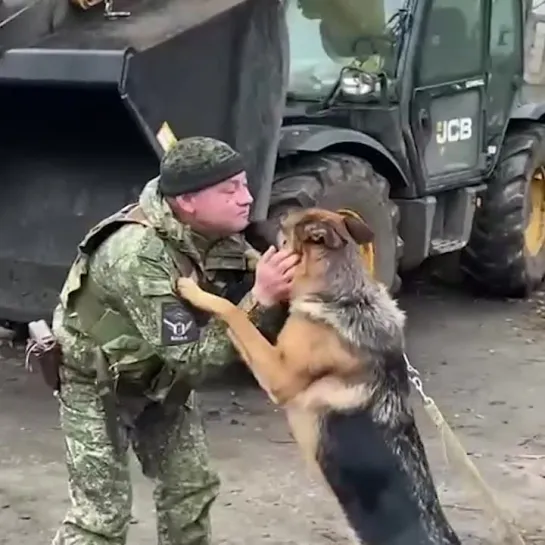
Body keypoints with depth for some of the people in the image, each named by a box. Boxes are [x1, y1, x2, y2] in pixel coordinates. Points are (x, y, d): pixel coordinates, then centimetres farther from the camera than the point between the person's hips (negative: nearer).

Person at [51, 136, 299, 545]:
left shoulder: (219, 233, -14)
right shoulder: (140, 255, -37)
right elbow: (191, 359, -38)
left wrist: (284, 287, -28)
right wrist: (261, 300, -44)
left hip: (162, 376, 7)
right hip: (98, 384, -7)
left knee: (191, 488, 13)